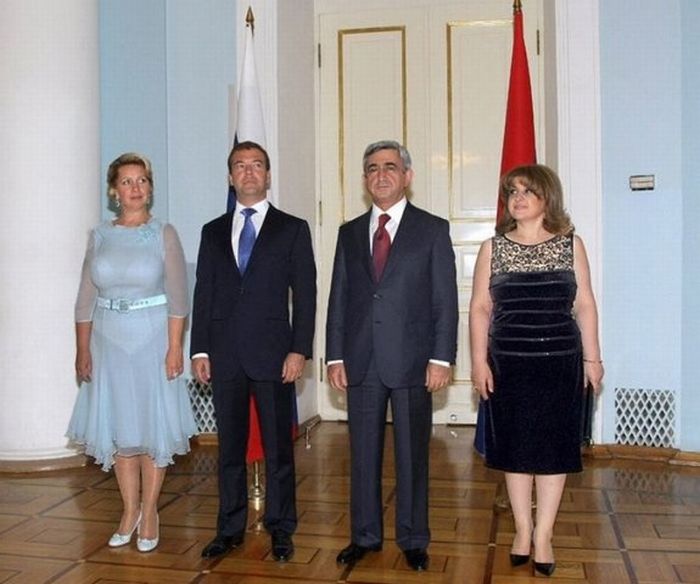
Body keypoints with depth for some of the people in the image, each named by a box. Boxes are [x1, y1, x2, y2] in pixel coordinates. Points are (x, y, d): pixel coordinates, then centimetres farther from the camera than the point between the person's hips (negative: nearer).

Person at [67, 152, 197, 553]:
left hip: (152, 340, -3)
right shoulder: (100, 236, 5)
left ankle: (150, 513, 19)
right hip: (109, 342, 3)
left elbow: (178, 298, -6)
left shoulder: (164, 234, -3)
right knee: (119, 428, 9)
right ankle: (130, 511, 23)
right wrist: (83, 351, 2)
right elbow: (86, 300, 6)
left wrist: (175, 348, -12)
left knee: (154, 426, 5)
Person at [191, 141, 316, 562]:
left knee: (278, 446, 5)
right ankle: (231, 528, 24)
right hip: (224, 356, 3)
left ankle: (281, 530, 18)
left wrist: (299, 350, -9)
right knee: (230, 446, 11)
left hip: (273, 353, -3)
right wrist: (200, 350, 4)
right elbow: (203, 293, 10)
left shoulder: (293, 229, 3)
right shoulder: (213, 231, 13)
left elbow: (305, 294, -2)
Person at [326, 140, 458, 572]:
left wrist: (442, 358, -9)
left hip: (412, 361, -3)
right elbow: (338, 298, 10)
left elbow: (446, 299, -2)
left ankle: (413, 539, 22)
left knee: (412, 455, 7)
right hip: (361, 362, 3)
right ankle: (365, 535, 26)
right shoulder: (350, 233, 12)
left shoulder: (433, 229, 2)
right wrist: (335, 356, 4)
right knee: (363, 454, 11)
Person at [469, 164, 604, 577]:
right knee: (515, 449, 8)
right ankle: (523, 530, 23)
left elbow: (585, 305, 5)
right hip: (509, 364, 0)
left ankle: (543, 535, 16)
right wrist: (479, 361, -3)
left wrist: (592, 358, 2)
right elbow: (480, 307, 3)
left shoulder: (570, 244, 3)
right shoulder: (493, 248, 3)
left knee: (553, 449, 5)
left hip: (560, 363, 0)